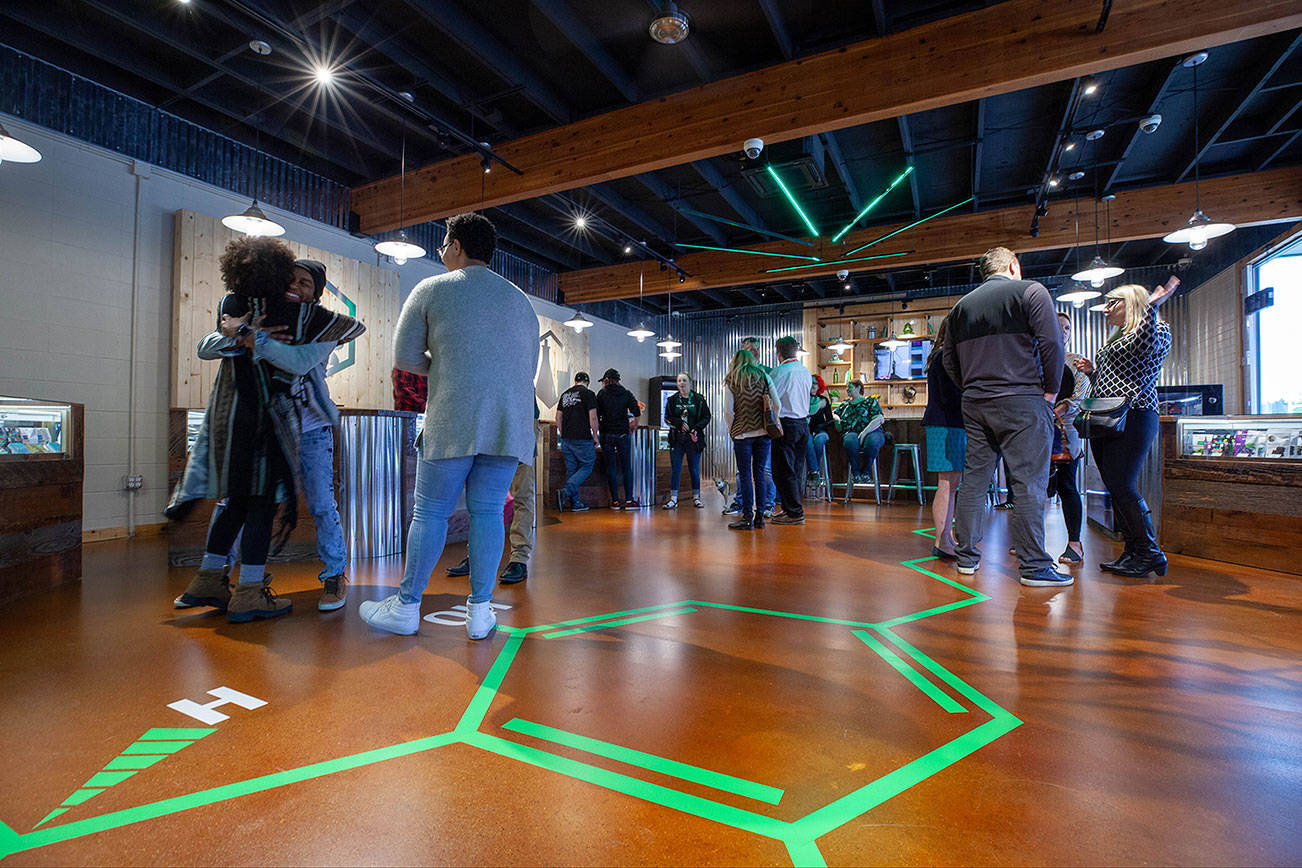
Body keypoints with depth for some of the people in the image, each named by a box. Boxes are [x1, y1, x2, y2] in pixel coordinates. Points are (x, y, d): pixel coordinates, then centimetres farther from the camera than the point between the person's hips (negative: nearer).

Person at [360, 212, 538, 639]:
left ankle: (406, 607, 15)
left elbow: (404, 356, 5)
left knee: (431, 511, 4)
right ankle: (480, 612, 8)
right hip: (510, 420, 4)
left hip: (453, 419, -3)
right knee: (487, 512, 5)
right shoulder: (520, 300, 20)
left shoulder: (431, 289, 7)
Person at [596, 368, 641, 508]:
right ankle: (629, 500, 1)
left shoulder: (602, 394, 2)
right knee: (626, 467, 5)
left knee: (611, 467, 4)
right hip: (623, 434, 0)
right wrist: (633, 428, 7)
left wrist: (598, 428, 12)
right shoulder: (627, 394, 3)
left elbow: (596, 415, -1)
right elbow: (637, 413, -7)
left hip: (606, 435, 0)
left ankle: (615, 501, 5)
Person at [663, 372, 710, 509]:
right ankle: (673, 499, 6)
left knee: (694, 469, 5)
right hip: (677, 439, 1)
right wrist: (680, 424, -12)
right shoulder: (672, 399, 7)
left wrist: (696, 428, -14)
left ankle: (696, 498, 16)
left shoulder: (699, 399, 3)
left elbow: (706, 417, 2)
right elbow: (667, 418, 5)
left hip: (694, 439, -1)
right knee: (675, 469, 1)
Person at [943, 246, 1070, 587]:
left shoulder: (962, 305, 15)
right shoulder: (1030, 291, 1)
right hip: (1022, 400, -5)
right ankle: (1034, 566, -1)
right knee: (1030, 483, -3)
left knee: (973, 479, 8)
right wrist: (1050, 391, -1)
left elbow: (948, 360, 15)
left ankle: (967, 557, 14)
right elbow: (1052, 342, -8)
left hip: (974, 404, 5)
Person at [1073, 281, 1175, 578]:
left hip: (1133, 417, -9)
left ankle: (1150, 554, -3)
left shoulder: (1157, 329, 2)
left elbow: (1145, 346, -22)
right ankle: (1132, 551, 13)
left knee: (1122, 486, -13)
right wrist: (1091, 370, 12)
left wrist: (1151, 306, -21)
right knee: (1116, 488, 7)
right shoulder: (1116, 338, 25)